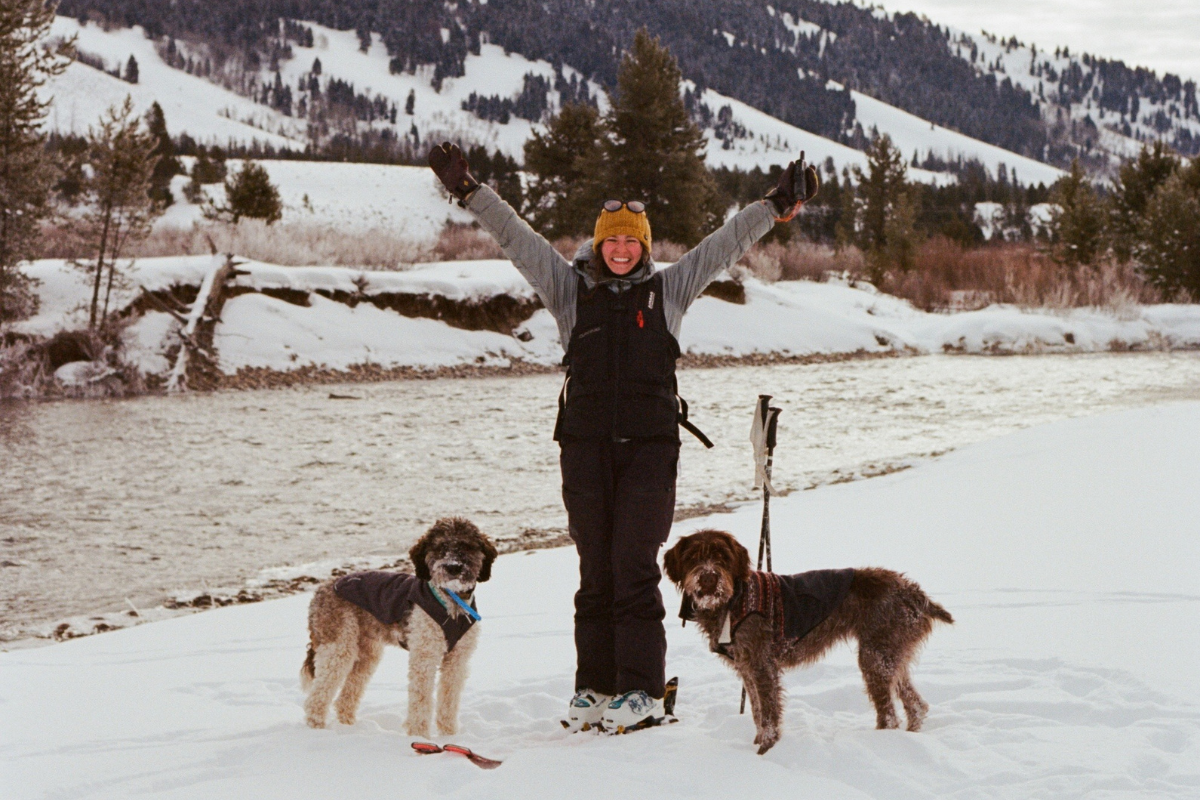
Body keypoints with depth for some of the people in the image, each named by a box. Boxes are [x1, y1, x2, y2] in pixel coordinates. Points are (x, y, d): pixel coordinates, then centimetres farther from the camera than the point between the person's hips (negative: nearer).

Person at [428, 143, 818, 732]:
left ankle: (642, 689, -3)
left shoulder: (669, 289, 10)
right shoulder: (570, 289, 11)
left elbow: (725, 245, 9)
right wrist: (470, 192, 2)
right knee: (595, 568, 6)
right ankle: (594, 686, 12)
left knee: (635, 566, -7)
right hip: (585, 444, 2)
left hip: (649, 444, -2)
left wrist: (776, 206, 5)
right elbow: (516, 239, 7)